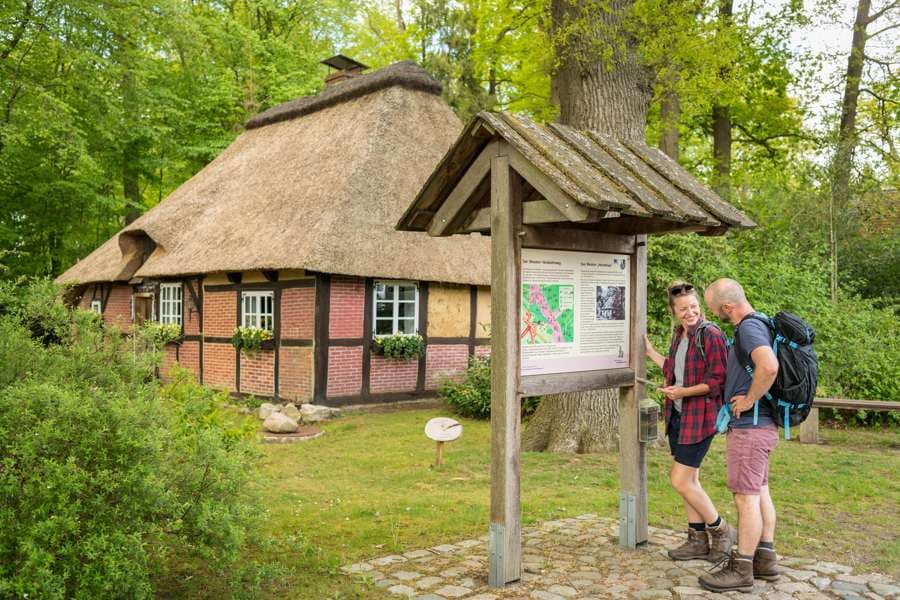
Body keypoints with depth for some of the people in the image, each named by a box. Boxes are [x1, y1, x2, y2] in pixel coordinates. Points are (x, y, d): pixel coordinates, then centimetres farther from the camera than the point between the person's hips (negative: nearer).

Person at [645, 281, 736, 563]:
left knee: (680, 480, -5)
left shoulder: (711, 334, -15)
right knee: (689, 480, 14)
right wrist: (650, 353, 19)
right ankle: (698, 540, 25)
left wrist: (683, 392, -21)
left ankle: (721, 530, 14)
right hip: (678, 415, 9)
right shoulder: (679, 334, 10)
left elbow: (718, 381, -18)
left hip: (700, 417, -8)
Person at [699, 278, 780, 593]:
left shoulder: (749, 327, -19)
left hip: (749, 426, -10)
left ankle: (742, 570, 5)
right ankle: (765, 558, 26)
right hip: (759, 425, 10)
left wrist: (749, 400, -24)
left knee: (746, 496, -3)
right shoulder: (754, 325, 12)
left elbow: (769, 366, -37)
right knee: (759, 491, 16)